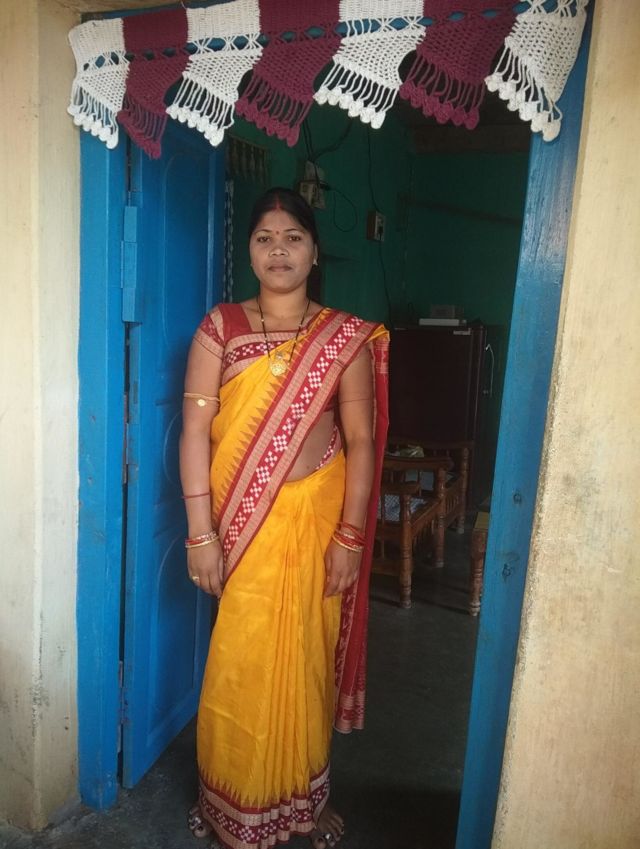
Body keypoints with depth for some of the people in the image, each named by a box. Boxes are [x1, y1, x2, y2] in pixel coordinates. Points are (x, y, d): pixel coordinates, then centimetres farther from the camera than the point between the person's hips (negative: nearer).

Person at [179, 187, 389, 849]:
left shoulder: (346, 339, -2)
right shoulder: (219, 328, -1)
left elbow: (361, 441, -3)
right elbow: (195, 429, -6)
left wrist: (350, 536, -7)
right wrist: (200, 532, -10)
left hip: (314, 519, 0)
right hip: (241, 521, 1)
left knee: (304, 658, 13)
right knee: (240, 665, 12)